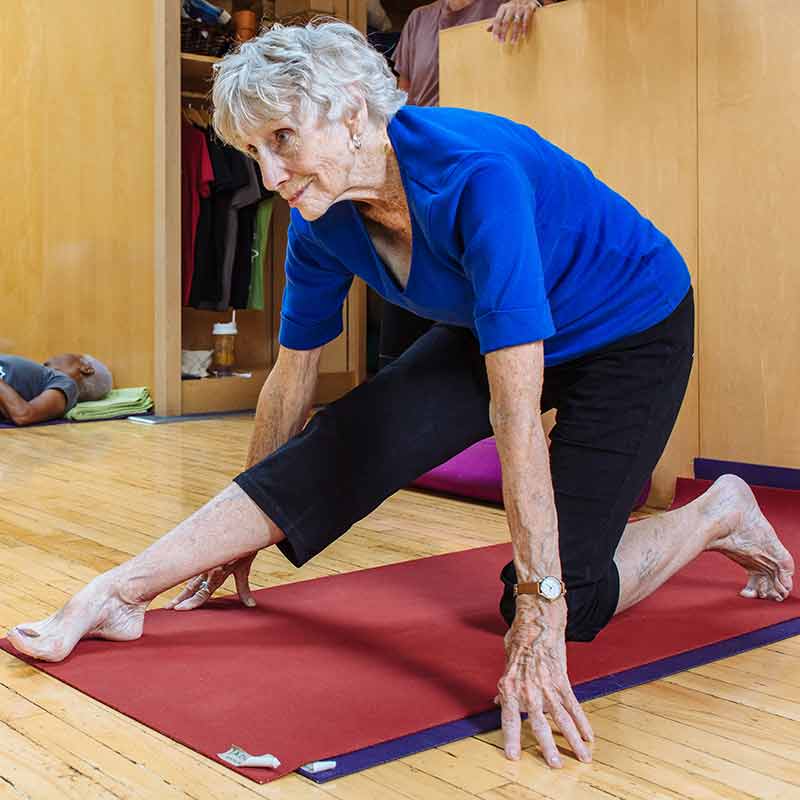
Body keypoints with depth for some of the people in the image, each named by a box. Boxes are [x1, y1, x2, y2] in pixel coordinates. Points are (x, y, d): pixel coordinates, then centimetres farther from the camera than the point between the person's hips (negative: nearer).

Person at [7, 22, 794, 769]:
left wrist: (538, 621, -41)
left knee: (570, 597, -11)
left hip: (630, 334, -5)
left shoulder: (477, 174, -38)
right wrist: (244, 531, 7)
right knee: (347, 445, -13)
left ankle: (719, 514, 15)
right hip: (493, 334, 6)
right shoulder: (322, 222, -16)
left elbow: (516, 408, -42)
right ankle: (112, 598, -11)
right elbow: (292, 380, -3)